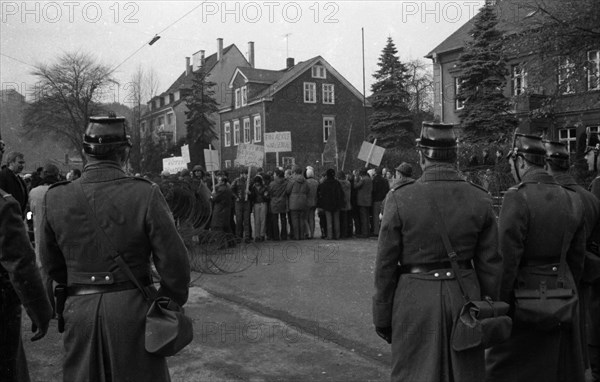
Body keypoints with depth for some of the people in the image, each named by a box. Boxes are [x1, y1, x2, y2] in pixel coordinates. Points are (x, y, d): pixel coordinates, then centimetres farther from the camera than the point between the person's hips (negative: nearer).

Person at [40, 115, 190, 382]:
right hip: (134, 309, -2)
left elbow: (51, 265, 7)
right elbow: (173, 261, -12)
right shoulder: (146, 194, -15)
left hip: (79, 311, 3)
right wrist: (172, 301, 5)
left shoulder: (55, 198, -5)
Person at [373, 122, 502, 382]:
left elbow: (386, 266, -8)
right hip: (464, 298, 3)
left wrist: (382, 317, 3)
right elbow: (490, 266, 1)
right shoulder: (480, 199, -4)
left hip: (415, 301, -3)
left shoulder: (400, 199, -12)